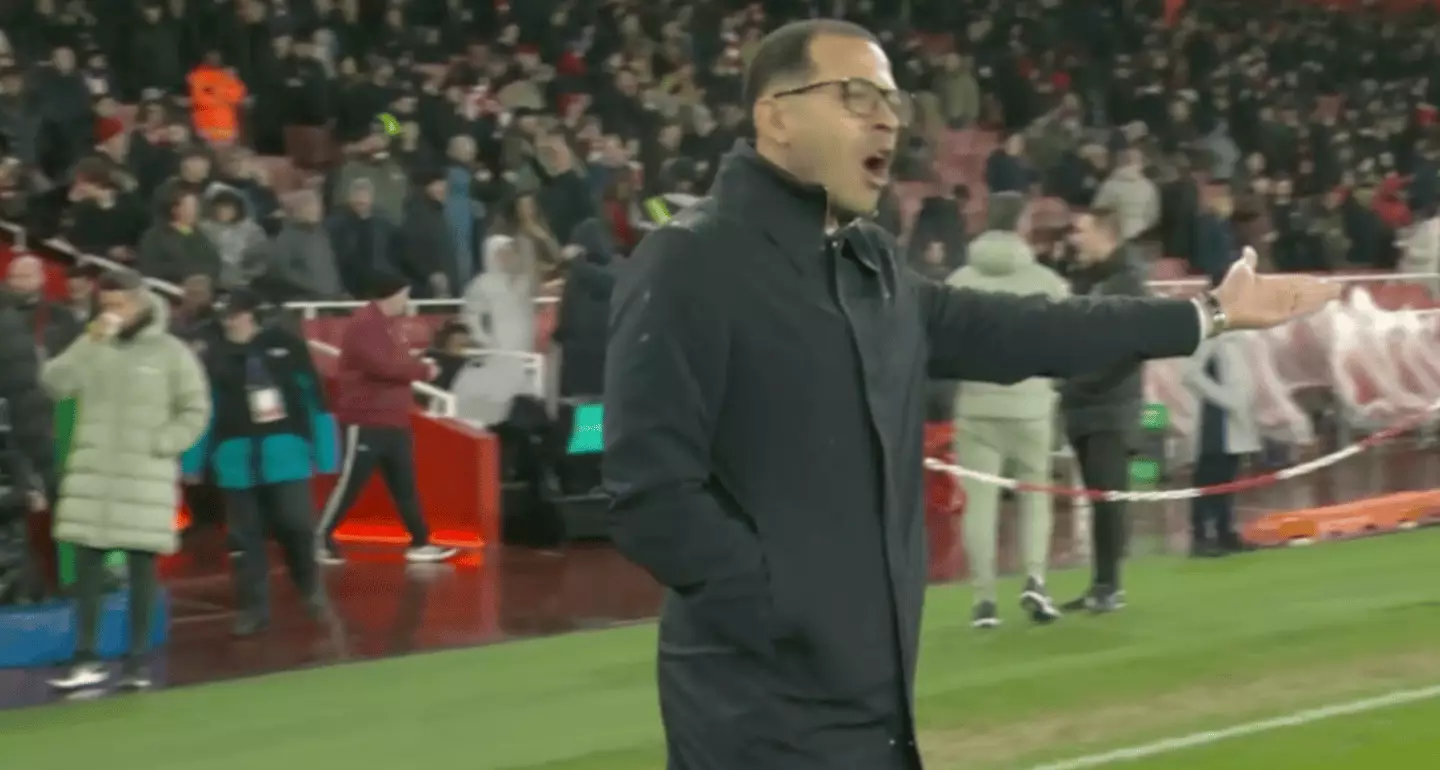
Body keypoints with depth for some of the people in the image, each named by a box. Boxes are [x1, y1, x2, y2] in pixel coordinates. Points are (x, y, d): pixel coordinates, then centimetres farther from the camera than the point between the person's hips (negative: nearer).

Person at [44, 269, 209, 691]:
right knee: (87, 565, 2)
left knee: (142, 567, 1)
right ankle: (86, 659, 8)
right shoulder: (93, 344, 8)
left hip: (145, 478, -3)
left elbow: (195, 411, 0)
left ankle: (137, 660, 7)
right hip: (92, 474, 3)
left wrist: (158, 445, -10)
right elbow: (56, 384, -4)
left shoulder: (171, 351, -1)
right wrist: (90, 342, -12)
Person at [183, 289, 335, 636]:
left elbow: (313, 397, 1)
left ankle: (310, 587, 23)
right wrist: (193, 460, 5)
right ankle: (253, 608, 12)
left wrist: (324, 452, 1)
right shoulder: (215, 357, 1)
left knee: (295, 526, -4)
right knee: (244, 536, 4)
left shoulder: (286, 346, -2)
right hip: (237, 457, 2)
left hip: (284, 452, -2)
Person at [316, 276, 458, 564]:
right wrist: (423, 370, -13)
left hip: (392, 420, 10)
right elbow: (383, 365, -24)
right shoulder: (364, 324, -15)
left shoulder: (385, 324, 18)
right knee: (349, 484, -5)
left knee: (405, 485, 8)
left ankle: (420, 543, 10)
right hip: (366, 421, -10)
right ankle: (319, 541, 4)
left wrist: (417, 367, 2)